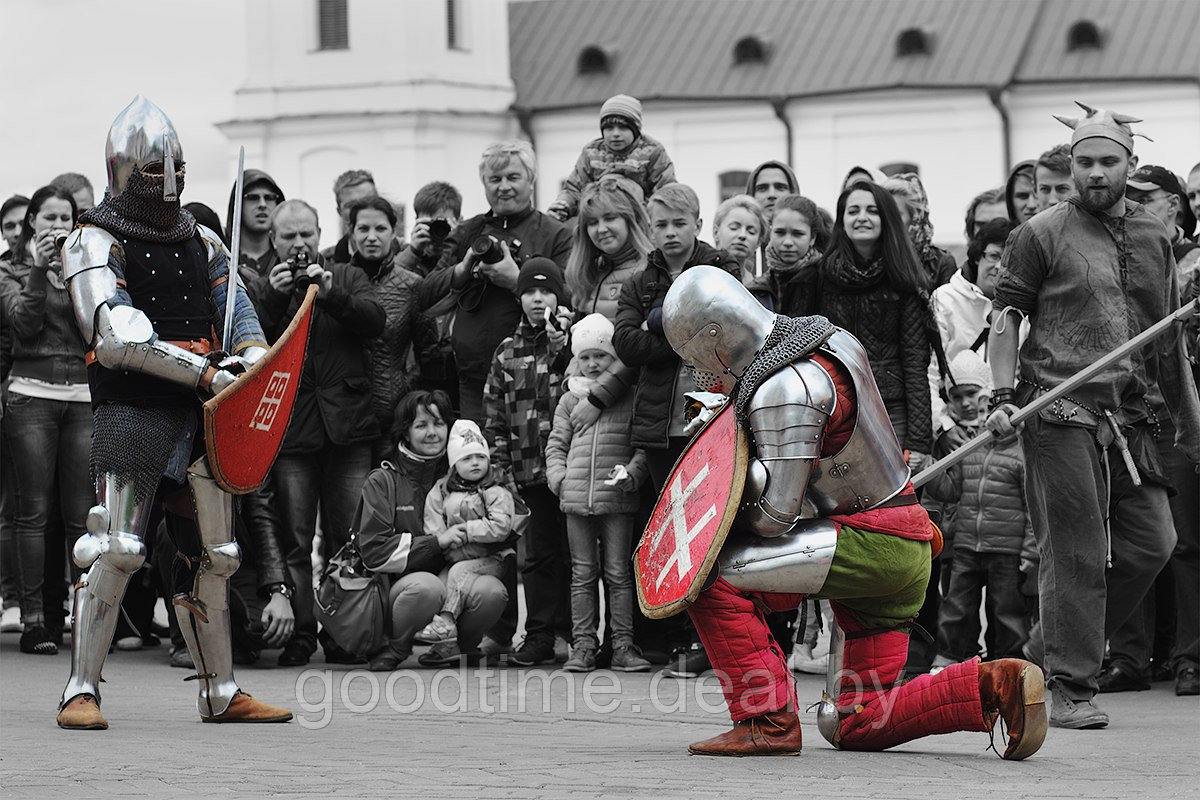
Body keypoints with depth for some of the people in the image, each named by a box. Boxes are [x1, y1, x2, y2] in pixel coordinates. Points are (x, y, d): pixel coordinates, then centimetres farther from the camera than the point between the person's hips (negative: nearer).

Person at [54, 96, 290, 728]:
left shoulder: (203, 244, 18)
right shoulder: (95, 243, -3)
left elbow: (242, 319, 16)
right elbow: (119, 336, -16)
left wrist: (252, 359, -9)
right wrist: (204, 372, -22)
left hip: (202, 415, 6)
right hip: (132, 411, -6)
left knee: (210, 557, 11)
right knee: (114, 551, -15)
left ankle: (220, 693, 21)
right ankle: (81, 692, -11)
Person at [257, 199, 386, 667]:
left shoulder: (347, 278, 14)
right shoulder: (260, 289, 12)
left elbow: (375, 320, -3)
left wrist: (331, 294, -17)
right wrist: (274, 299, -15)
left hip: (346, 422, 1)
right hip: (289, 429, -1)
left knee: (347, 537, 1)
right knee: (295, 539, -3)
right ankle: (300, 633, 0)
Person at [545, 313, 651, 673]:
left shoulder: (630, 399, 3)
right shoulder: (570, 400, 12)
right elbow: (556, 444, 14)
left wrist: (631, 474, -13)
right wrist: (560, 479, 0)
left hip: (617, 499, -3)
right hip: (576, 499, 3)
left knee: (618, 573, 0)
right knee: (582, 573, 6)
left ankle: (623, 644, 4)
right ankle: (583, 645, 8)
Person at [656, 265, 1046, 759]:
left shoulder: (784, 391, -20)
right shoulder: (831, 340, 9)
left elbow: (776, 515, -20)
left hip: (872, 547, -10)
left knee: (712, 577, -15)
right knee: (854, 727, 12)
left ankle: (768, 721, -12)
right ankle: (993, 684, 4)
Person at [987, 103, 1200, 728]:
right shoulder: (1042, 235, 1)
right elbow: (1005, 316, -1)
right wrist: (1003, 395, -12)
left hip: (1130, 419, 6)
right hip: (1061, 415, -6)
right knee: (1075, 554, -6)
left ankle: (1063, 645, 18)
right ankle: (1069, 690, -1)